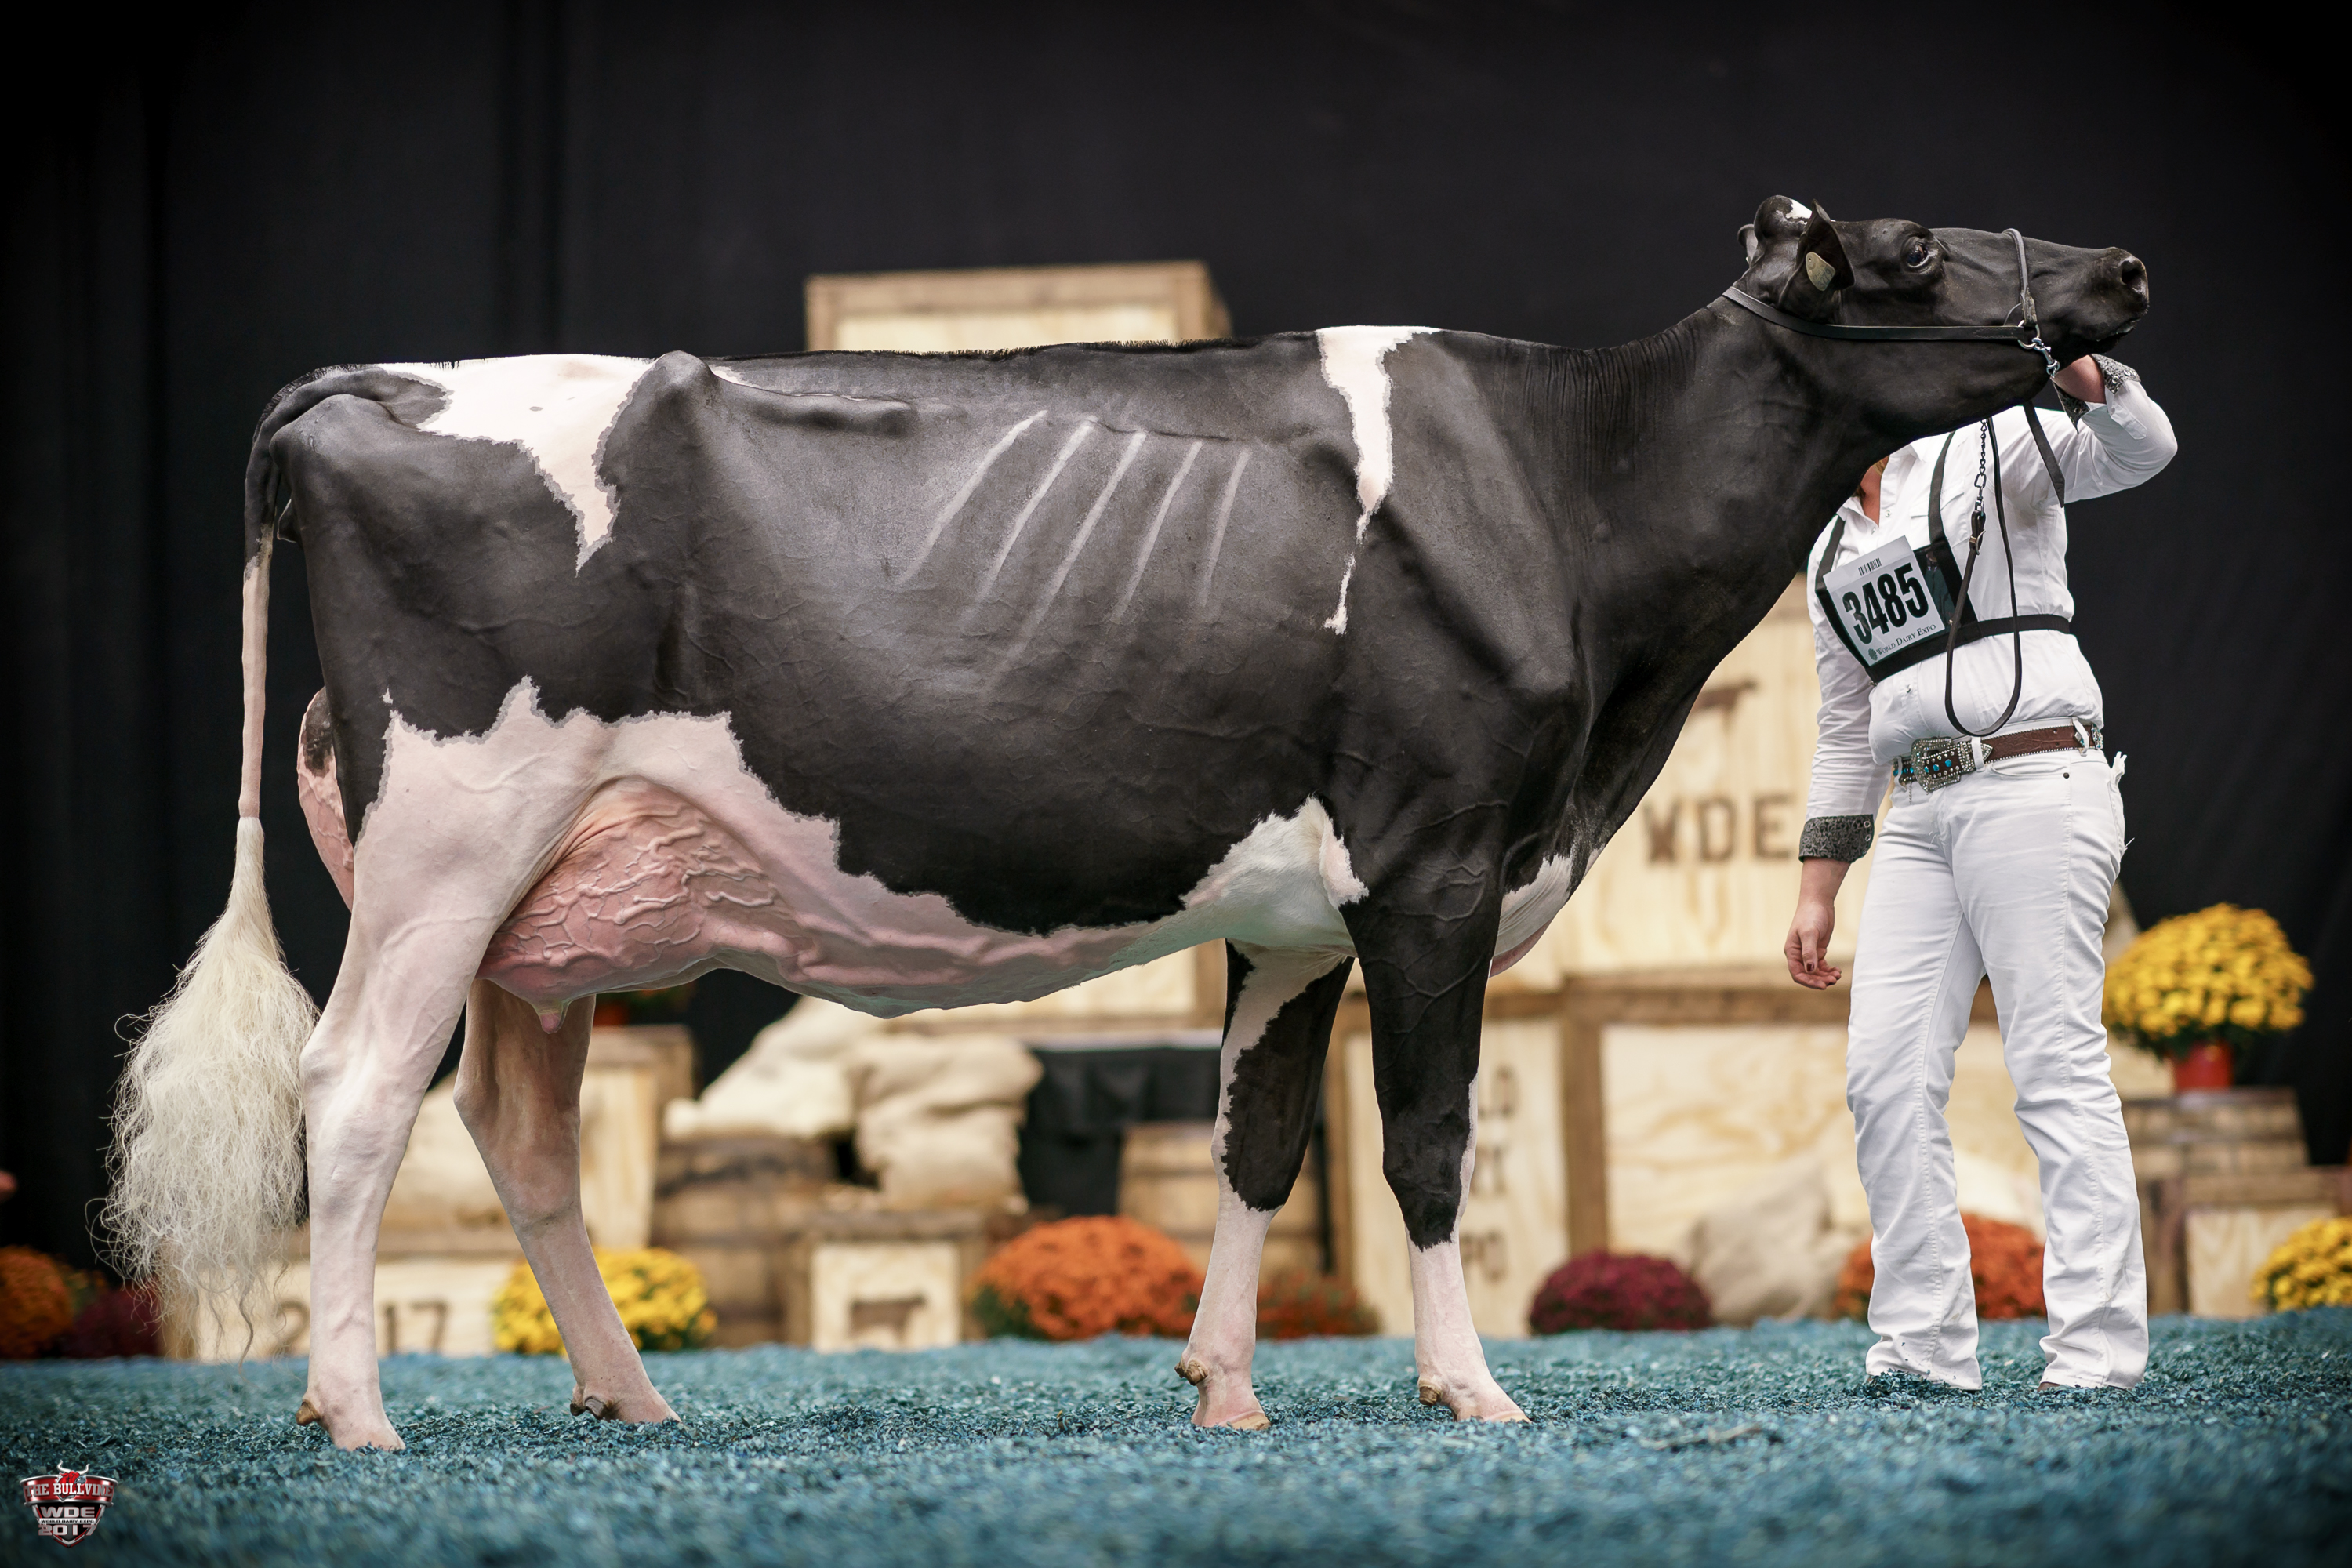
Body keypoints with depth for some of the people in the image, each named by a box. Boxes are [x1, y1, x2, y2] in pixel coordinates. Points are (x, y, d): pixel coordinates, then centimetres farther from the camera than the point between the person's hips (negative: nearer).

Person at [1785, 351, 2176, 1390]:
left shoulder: (1987, 453, 2)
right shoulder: (1833, 553, 21)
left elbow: (2139, 447, -16)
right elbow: (1848, 733, 23)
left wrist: (2069, 364, -34)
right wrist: (1816, 895, 18)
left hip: (2036, 787, -7)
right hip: (1920, 818, 7)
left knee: (2056, 1068, -11)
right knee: (1886, 1072, 0)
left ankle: (2096, 1357, -11)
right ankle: (1925, 1350, 4)